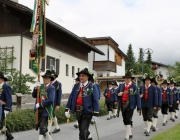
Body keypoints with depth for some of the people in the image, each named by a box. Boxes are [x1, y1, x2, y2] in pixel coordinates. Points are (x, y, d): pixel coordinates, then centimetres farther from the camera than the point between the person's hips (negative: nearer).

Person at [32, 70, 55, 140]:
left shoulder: (51, 88, -13)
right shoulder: (41, 86, 5)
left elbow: (50, 100, -24)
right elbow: (34, 96, 5)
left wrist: (40, 104, -19)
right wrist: (35, 88, -12)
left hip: (46, 110, -7)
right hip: (39, 109, 7)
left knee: (42, 127, -5)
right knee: (39, 125, 19)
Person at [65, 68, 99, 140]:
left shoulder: (92, 86, -7)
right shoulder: (76, 86, 7)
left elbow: (95, 100, -10)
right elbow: (71, 98, 6)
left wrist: (95, 113, -14)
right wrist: (67, 109, 0)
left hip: (87, 112, -5)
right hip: (78, 111, 6)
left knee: (83, 131, -8)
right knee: (82, 130, 19)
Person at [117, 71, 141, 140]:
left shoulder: (134, 86, -5)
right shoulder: (121, 85, 9)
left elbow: (137, 97, -6)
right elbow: (117, 93, 17)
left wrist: (138, 107, -9)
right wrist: (119, 94, -8)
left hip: (130, 106, -5)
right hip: (123, 106, 5)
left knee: (128, 121, -7)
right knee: (125, 121, 13)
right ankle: (130, 133, 31)